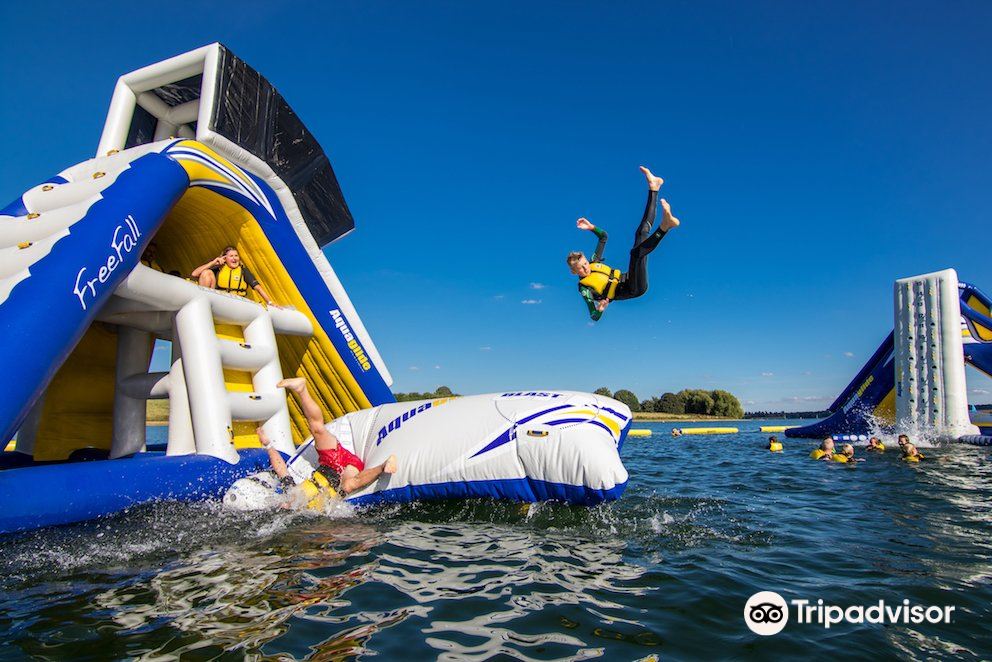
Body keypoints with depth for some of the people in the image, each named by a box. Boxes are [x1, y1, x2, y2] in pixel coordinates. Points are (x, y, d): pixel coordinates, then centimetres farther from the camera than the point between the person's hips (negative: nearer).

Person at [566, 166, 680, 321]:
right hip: (634, 289, -8)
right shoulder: (584, 288, -15)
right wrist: (600, 310, -45)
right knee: (636, 252, -33)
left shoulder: (593, 263, 6)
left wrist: (591, 227, -3)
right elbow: (594, 317, -22)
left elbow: (603, 236, 15)